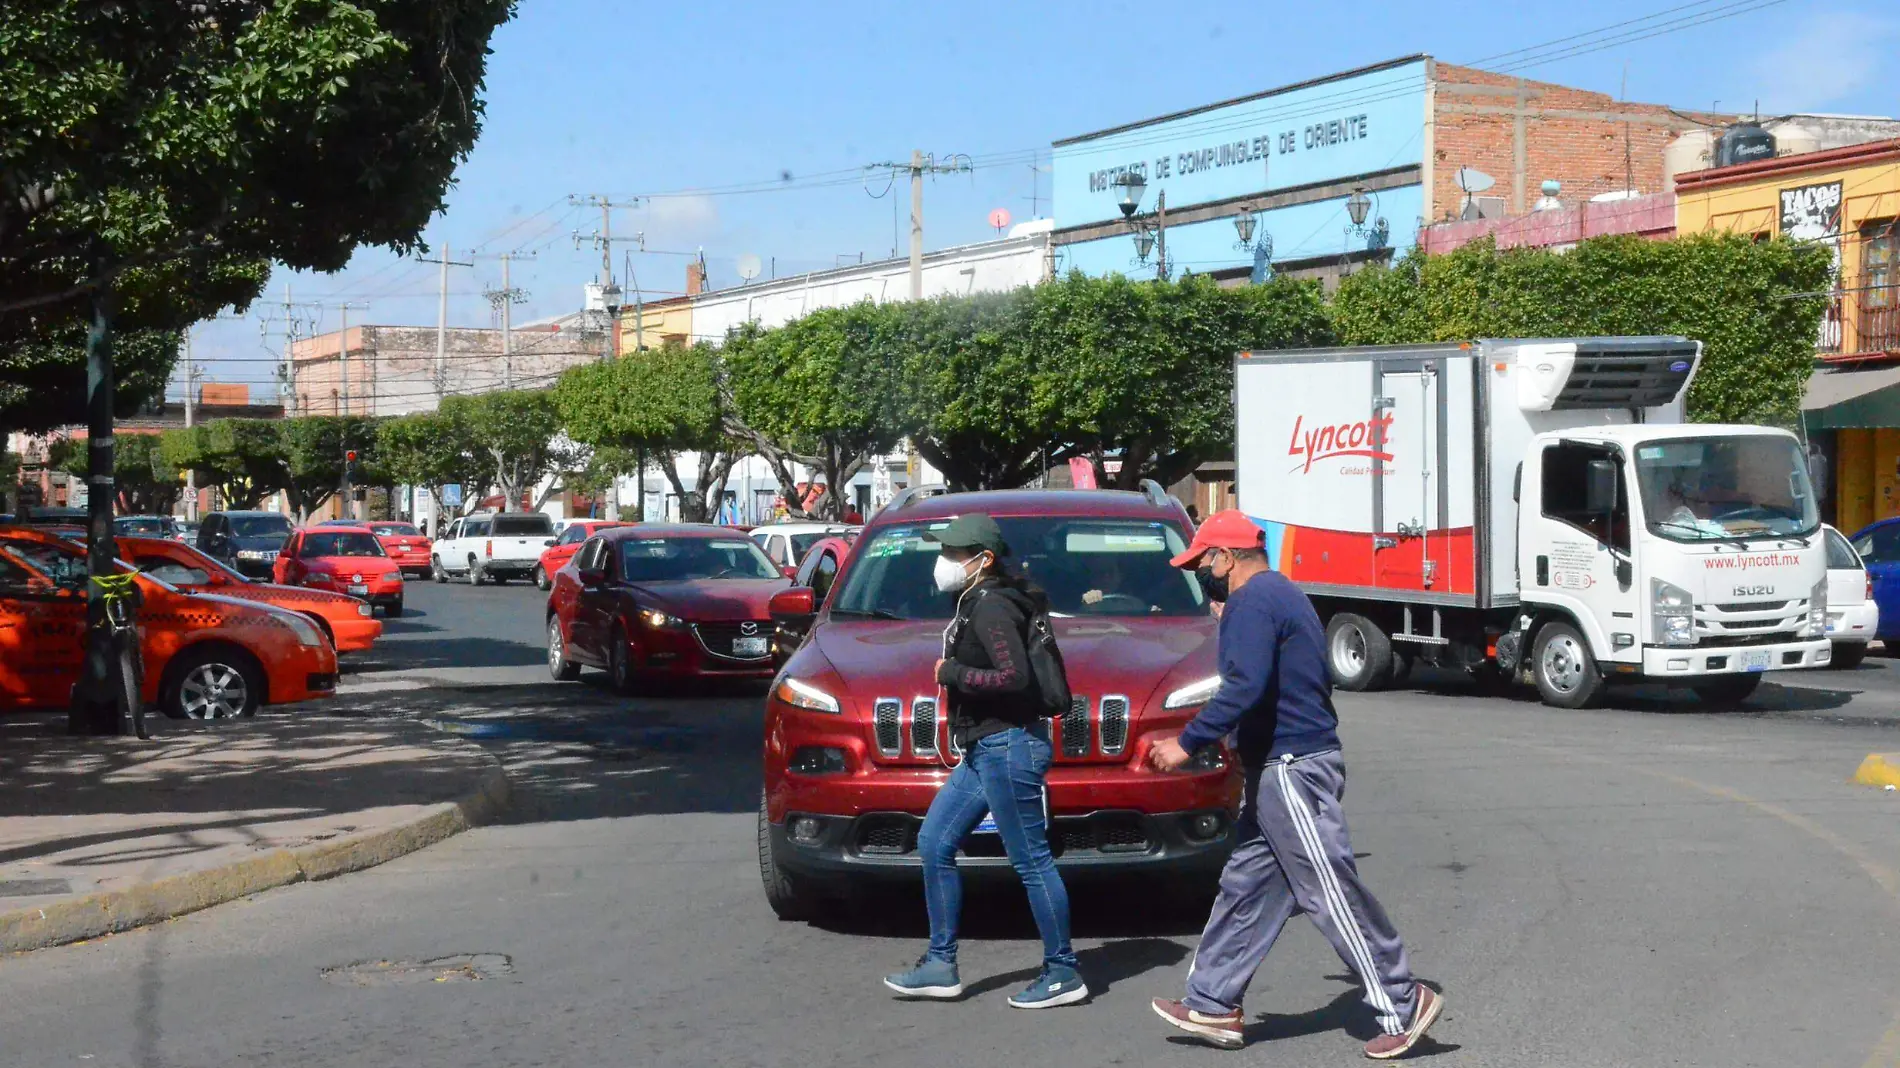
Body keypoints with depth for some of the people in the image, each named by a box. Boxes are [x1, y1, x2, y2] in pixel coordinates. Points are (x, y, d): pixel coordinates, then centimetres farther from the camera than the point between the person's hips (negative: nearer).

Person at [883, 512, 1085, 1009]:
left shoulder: (991, 608, -16)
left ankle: (1063, 973, 6)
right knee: (934, 843, 11)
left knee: (1032, 861, -4)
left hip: (1009, 746, -11)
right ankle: (940, 966, 17)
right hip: (983, 750, 11)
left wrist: (951, 673, -17)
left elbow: (1014, 676, -26)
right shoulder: (976, 603, 13)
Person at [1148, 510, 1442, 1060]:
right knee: (1246, 885, 12)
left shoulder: (1252, 602, -15)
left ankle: (1403, 1004, 1)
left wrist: (1187, 742, -23)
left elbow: (1244, 686, -27)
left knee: (1332, 891, -6)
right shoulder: (1281, 593, 18)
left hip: (1290, 769, -11)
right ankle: (1212, 1004, 16)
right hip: (1287, 769, 11)